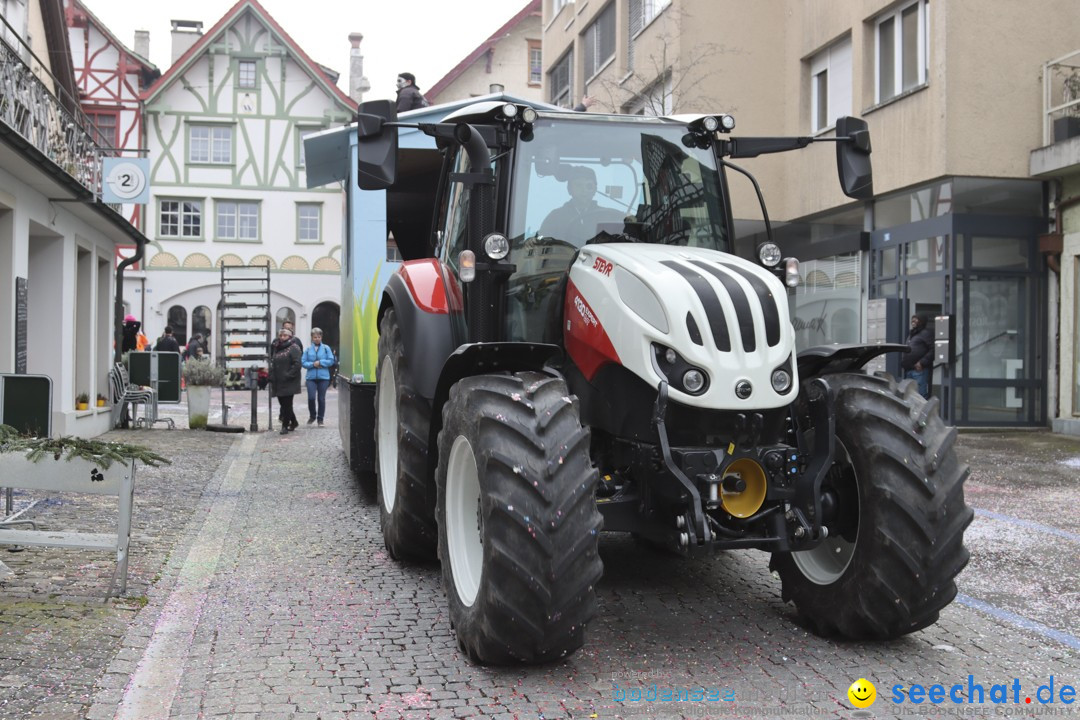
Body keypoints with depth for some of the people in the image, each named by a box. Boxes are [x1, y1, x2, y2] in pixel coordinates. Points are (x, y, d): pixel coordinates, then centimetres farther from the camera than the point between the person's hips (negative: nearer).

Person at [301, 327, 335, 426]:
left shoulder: (326, 348, 2)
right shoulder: (308, 349, 4)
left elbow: (331, 361, -2)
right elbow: (303, 362, 2)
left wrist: (320, 362, -11)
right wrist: (313, 364, -12)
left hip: (323, 377, 0)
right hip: (311, 377, 0)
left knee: (321, 398, 4)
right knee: (311, 397, -9)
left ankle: (320, 419, 15)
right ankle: (312, 416, 15)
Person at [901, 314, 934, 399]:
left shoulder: (926, 333, -1)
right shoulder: (911, 334, 26)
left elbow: (933, 350, -12)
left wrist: (922, 362, -18)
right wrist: (903, 363, 13)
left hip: (919, 370, -9)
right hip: (908, 370, 9)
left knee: (921, 395, -12)